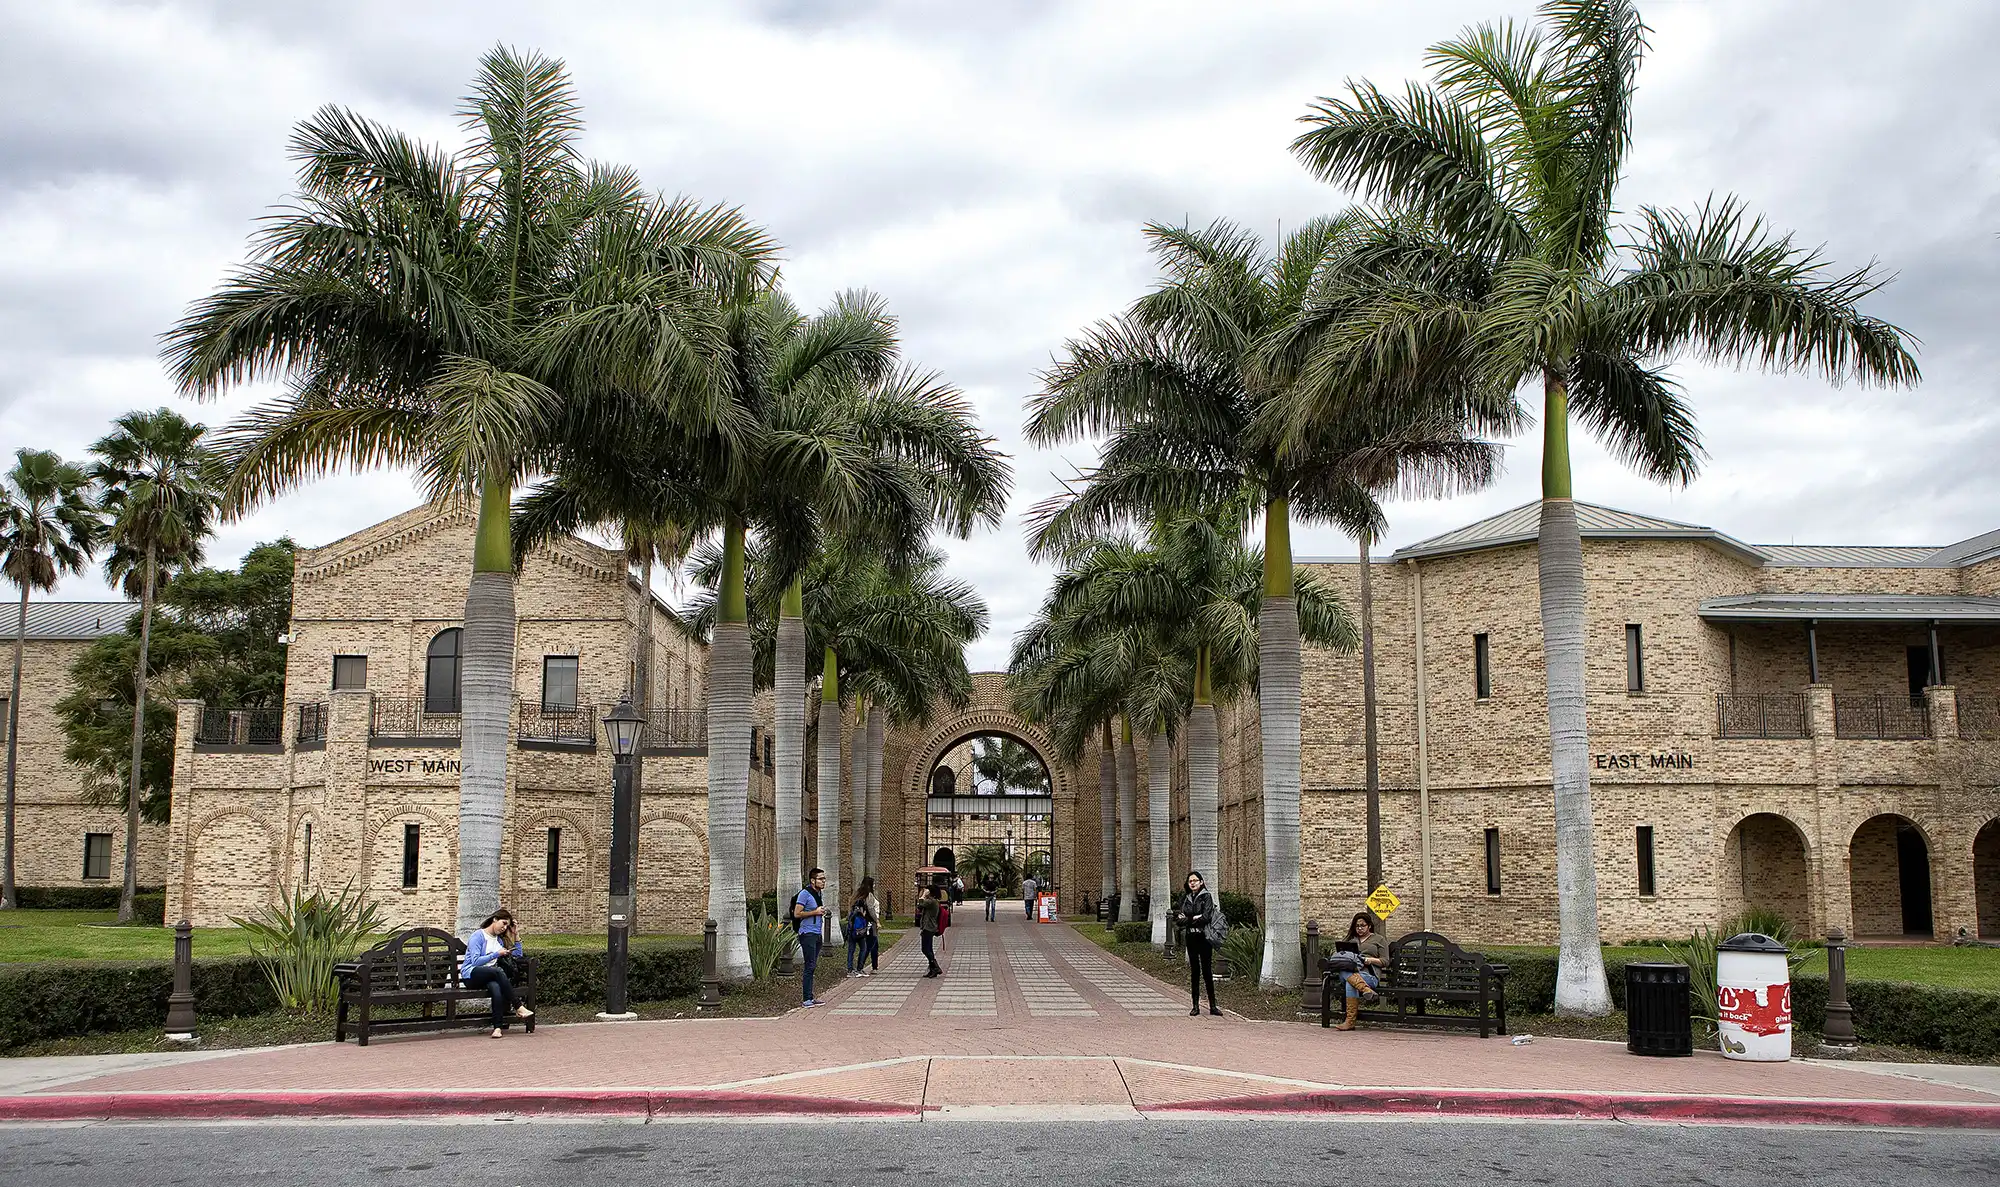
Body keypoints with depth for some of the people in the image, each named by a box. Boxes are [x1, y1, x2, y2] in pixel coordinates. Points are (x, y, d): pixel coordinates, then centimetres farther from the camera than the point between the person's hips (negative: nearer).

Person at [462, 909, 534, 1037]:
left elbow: (517, 956, 25)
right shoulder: (478, 936, 0)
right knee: (498, 971, -36)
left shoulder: (499, 940, 23)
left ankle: (498, 1027, -44)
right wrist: (497, 954, -12)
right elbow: (475, 961, -11)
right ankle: (518, 1008, -34)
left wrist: (517, 937, 18)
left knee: (496, 987, -34)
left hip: (489, 977, 5)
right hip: (471, 976, -5)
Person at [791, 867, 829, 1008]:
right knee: (810, 966, -11)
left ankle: (810, 997, 13)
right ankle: (807, 999, -10)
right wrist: (815, 912, -15)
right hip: (808, 934, -8)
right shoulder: (805, 894, -10)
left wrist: (822, 912, 12)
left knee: (813, 966, 9)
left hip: (817, 934, 9)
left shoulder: (819, 893, 16)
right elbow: (797, 914, -16)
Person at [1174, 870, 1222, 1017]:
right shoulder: (1185, 897, 11)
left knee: (1207, 971, -2)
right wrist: (1196, 918, -11)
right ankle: (1195, 1006, 8)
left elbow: (1206, 917, -14)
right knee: (1194, 971, 5)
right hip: (1191, 937, 4)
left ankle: (1212, 1006, 3)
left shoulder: (1206, 897, -2)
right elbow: (1178, 917, 5)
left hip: (1204, 937, -4)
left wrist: (1188, 919, -8)